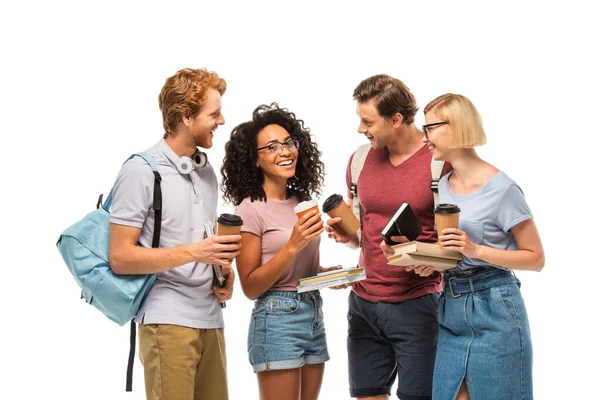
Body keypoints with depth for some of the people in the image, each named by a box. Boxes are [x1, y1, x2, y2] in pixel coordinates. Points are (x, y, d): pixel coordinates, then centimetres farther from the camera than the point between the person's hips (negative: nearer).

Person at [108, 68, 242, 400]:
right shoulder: (141, 171, -7)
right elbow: (120, 257, -12)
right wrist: (192, 253, -20)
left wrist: (223, 272, 4)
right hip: (168, 322, -7)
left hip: (211, 319, 7)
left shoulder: (206, 172, 17)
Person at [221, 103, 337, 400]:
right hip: (277, 319, -7)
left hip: (314, 316, 7)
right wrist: (293, 245, -21)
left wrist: (329, 274, 1)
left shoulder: (302, 203, 10)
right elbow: (250, 287, -13)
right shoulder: (250, 210, -10)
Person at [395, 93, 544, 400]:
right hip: (451, 308, 7)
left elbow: (535, 258, -9)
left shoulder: (501, 188, -12)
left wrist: (476, 250, -20)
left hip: (493, 309, -6)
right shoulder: (443, 185, 9)